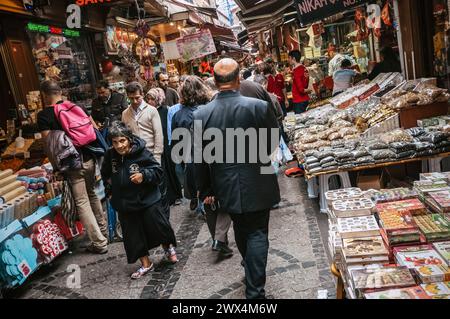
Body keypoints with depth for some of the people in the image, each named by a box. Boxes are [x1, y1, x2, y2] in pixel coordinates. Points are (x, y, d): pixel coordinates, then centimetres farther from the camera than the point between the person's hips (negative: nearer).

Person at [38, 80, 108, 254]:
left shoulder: (44, 115, -8)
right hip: (89, 158, 5)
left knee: (82, 203, 3)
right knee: (93, 195, 22)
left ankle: (99, 243, 7)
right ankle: (104, 232, 32)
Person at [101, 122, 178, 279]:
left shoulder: (142, 153, -18)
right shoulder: (110, 155, -5)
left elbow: (158, 171, -13)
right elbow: (105, 173, 16)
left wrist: (144, 175, -27)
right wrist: (109, 185, 5)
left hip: (148, 200, -4)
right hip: (125, 203, 4)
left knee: (158, 227, 3)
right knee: (133, 235, 11)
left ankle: (168, 248, 37)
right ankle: (146, 264, 30)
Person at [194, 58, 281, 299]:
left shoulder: (202, 114, -10)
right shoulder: (259, 107, -16)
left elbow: (200, 158, -4)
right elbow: (274, 143, -2)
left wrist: (205, 190, 9)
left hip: (227, 188, 4)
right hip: (257, 185, -3)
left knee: (241, 231, 23)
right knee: (257, 234, 8)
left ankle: (252, 274, 47)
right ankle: (255, 290, 12)